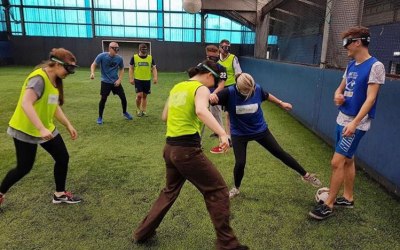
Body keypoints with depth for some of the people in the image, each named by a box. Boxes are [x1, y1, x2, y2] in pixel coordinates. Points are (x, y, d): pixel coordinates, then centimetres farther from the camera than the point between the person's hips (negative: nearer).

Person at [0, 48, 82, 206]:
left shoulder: (55, 80, 3)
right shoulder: (39, 79, -25)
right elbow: (26, 104, -35)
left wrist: (68, 125, 10)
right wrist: (41, 129, -42)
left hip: (47, 129, 8)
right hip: (25, 130, -8)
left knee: (63, 158, 6)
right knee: (24, 168, 4)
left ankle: (60, 194, 22)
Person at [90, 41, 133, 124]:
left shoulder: (119, 58, -7)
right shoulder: (102, 56, -14)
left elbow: (121, 69, 8)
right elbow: (93, 65, -6)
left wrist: (119, 79, -4)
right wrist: (92, 73, -26)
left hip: (116, 81, 3)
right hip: (105, 82, -3)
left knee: (123, 97, 4)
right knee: (103, 99, -6)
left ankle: (124, 112, 30)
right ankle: (100, 117, 11)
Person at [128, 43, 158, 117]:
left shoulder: (150, 58, 5)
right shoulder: (134, 57, -1)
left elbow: (154, 68, 8)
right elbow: (131, 68, 3)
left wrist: (155, 77, -6)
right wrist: (131, 78, -5)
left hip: (147, 80, 3)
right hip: (138, 79, -2)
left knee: (145, 96, 9)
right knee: (139, 95, -11)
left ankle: (143, 111, 20)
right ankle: (138, 110, 11)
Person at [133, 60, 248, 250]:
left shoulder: (177, 87, 17)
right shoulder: (201, 89, -6)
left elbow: (165, 116, 25)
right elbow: (201, 111, -28)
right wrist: (222, 133, -37)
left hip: (170, 147, 8)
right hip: (187, 149, -8)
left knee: (170, 191, 27)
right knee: (217, 190, 6)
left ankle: (143, 232, 38)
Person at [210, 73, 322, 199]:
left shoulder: (257, 89, -16)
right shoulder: (229, 93, -25)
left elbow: (267, 95, 6)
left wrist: (281, 103, 19)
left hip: (260, 130, 2)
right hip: (239, 134, -2)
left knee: (280, 153, 8)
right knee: (240, 163, -8)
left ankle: (306, 175, 26)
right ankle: (236, 188, 23)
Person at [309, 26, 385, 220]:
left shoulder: (375, 66, -14)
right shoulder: (351, 65, 10)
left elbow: (370, 98, -20)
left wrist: (355, 122, -28)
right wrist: (337, 96, -7)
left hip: (356, 124, -8)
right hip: (342, 120, 8)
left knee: (337, 162, -8)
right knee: (347, 160, 16)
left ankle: (328, 205, 4)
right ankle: (348, 198, 31)